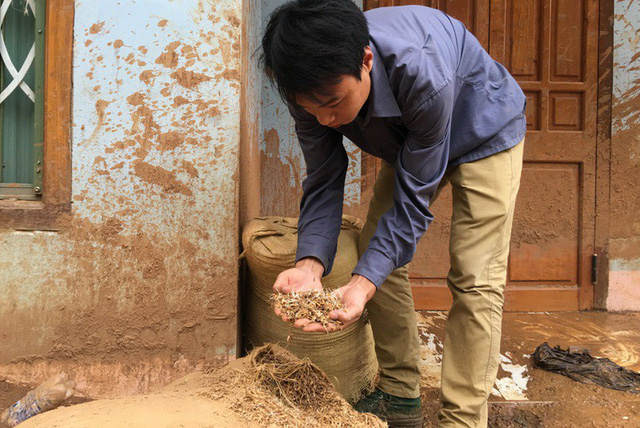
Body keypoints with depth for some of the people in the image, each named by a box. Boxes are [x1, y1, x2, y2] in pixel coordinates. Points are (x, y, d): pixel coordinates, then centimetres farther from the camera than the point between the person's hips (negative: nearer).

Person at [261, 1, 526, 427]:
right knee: (379, 254, 1)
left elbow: (413, 199, -36)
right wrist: (310, 263, -37)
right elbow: (323, 184, -19)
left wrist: (364, 284, -45)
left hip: (484, 133, -5)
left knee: (475, 278, -14)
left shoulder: (422, 75, -45)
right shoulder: (313, 87, -28)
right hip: (407, 139, 6)